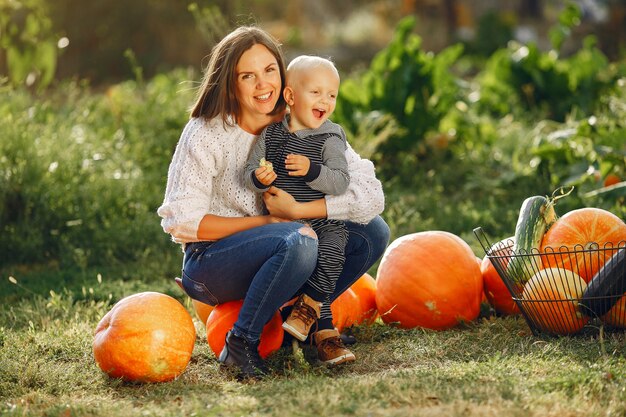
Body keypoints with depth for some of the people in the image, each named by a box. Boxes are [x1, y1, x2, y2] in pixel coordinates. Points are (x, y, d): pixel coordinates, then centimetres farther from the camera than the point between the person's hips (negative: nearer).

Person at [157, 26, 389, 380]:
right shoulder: (207, 133, -14)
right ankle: (241, 344, -17)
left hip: (277, 257, 5)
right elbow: (181, 221, -18)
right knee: (298, 242, -33)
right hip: (209, 262, -5)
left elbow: (371, 195, -15)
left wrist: (296, 209, -25)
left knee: (373, 232, -10)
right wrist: (265, 221, -18)